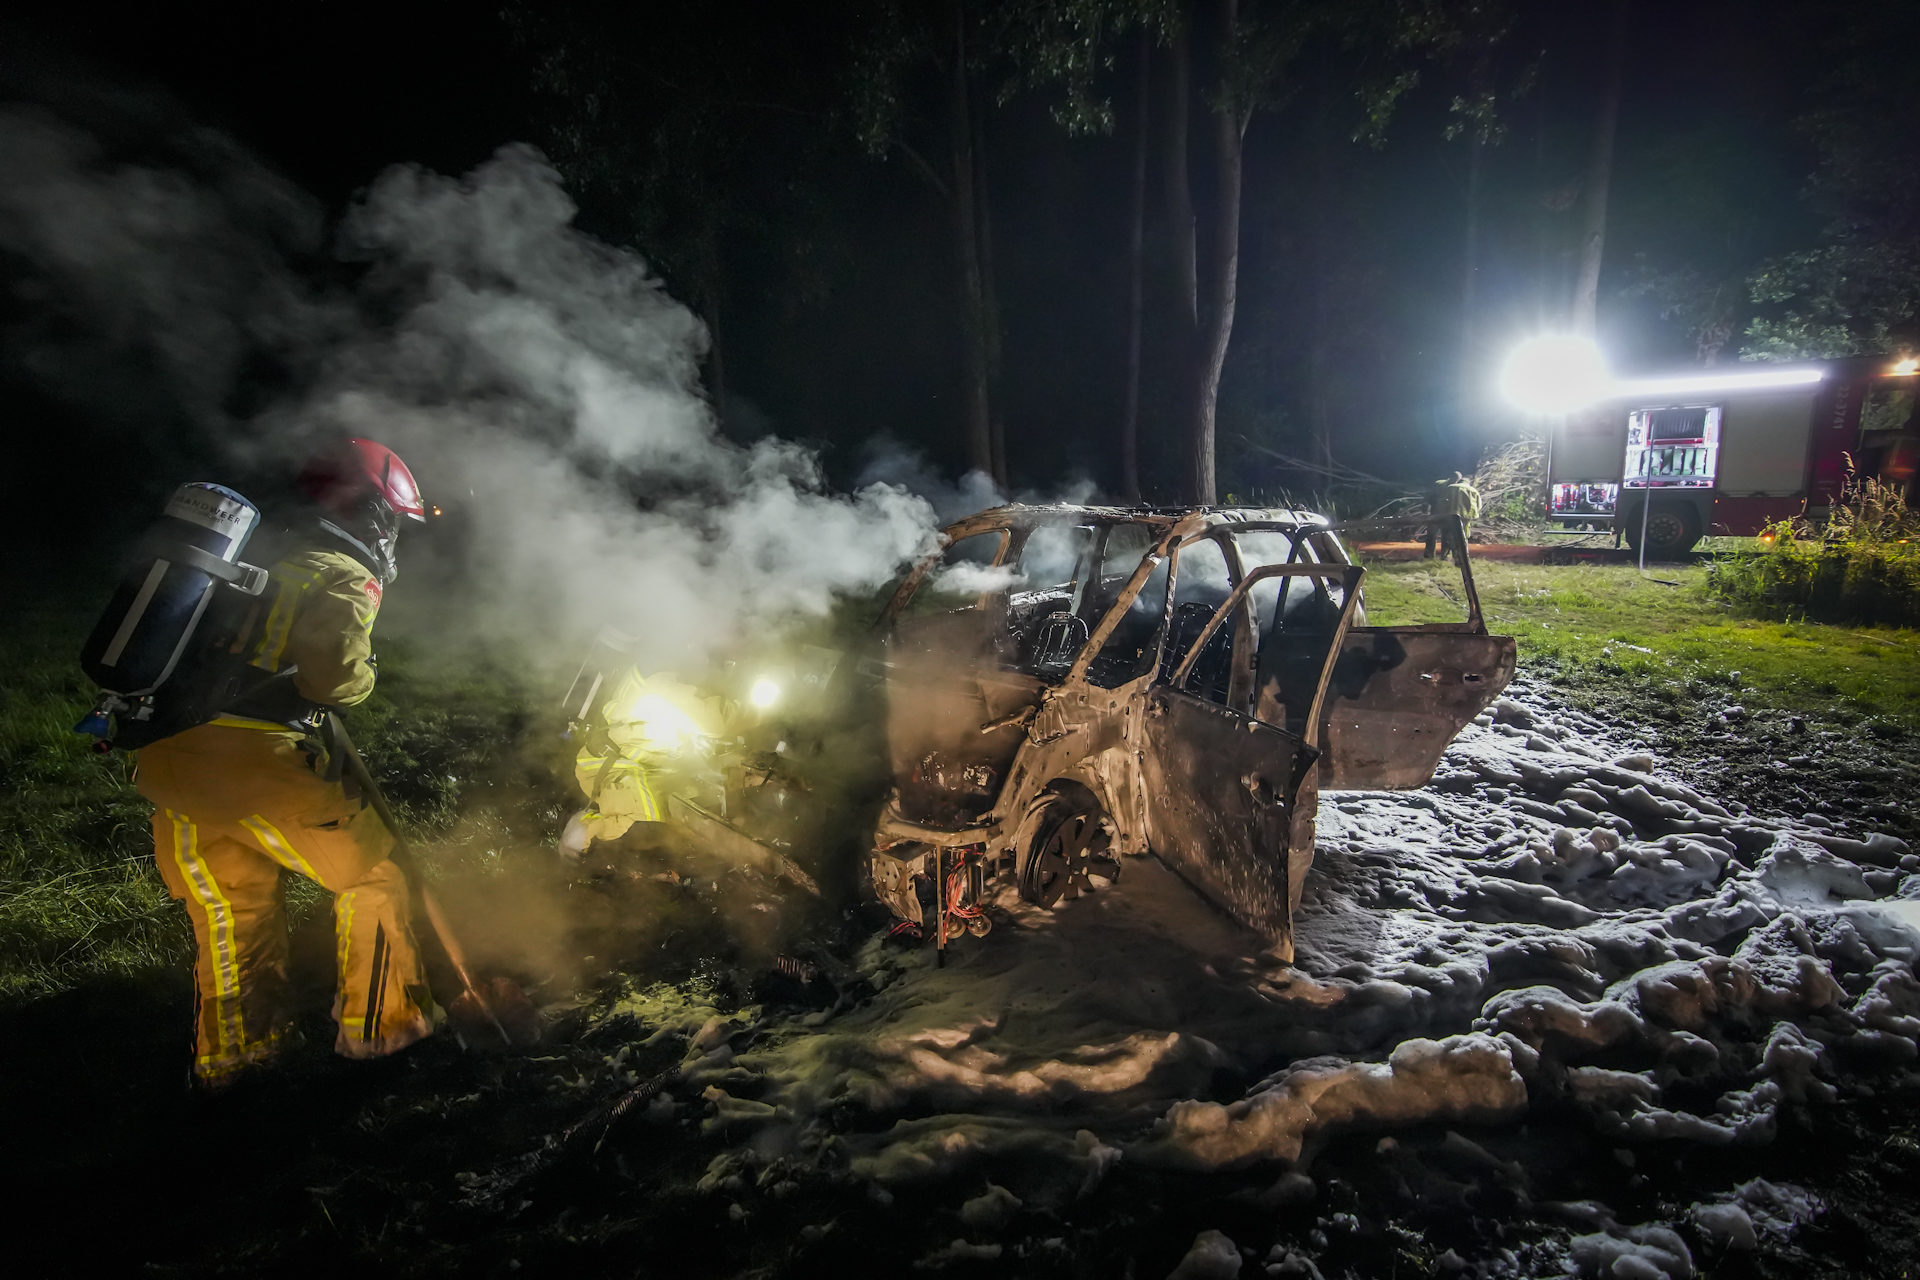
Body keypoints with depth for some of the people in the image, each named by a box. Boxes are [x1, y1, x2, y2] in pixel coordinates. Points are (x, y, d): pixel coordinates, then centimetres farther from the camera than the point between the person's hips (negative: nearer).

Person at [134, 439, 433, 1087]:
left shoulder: (276, 563, 23)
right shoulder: (346, 577, -4)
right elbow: (332, 671, -18)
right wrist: (364, 675, 1)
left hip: (166, 755, 9)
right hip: (245, 757, -9)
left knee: (232, 905, 23)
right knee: (372, 868, 6)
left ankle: (229, 1047, 36)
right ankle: (377, 1023, 13)